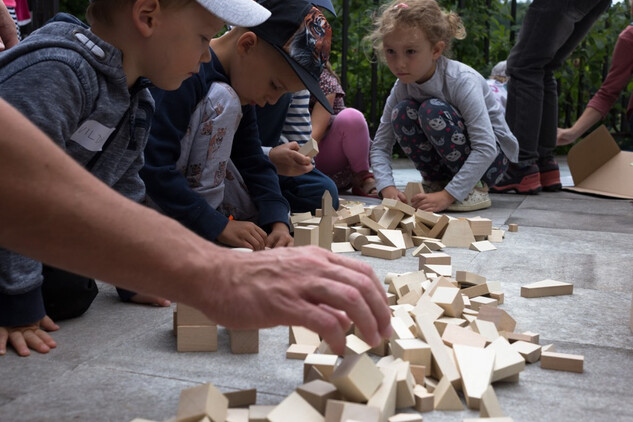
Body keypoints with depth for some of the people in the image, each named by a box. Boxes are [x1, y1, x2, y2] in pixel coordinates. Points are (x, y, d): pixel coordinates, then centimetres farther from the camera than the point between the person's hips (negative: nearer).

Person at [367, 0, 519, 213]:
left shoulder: (462, 80, -26)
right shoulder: (402, 88, -9)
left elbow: (486, 148, -32)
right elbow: (380, 146, -7)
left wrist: (447, 195, -38)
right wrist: (387, 187, -25)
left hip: (493, 157, -5)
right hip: (451, 163, 5)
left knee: (433, 110, -30)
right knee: (402, 112, -19)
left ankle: (473, 189, -15)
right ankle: (436, 181, -3)